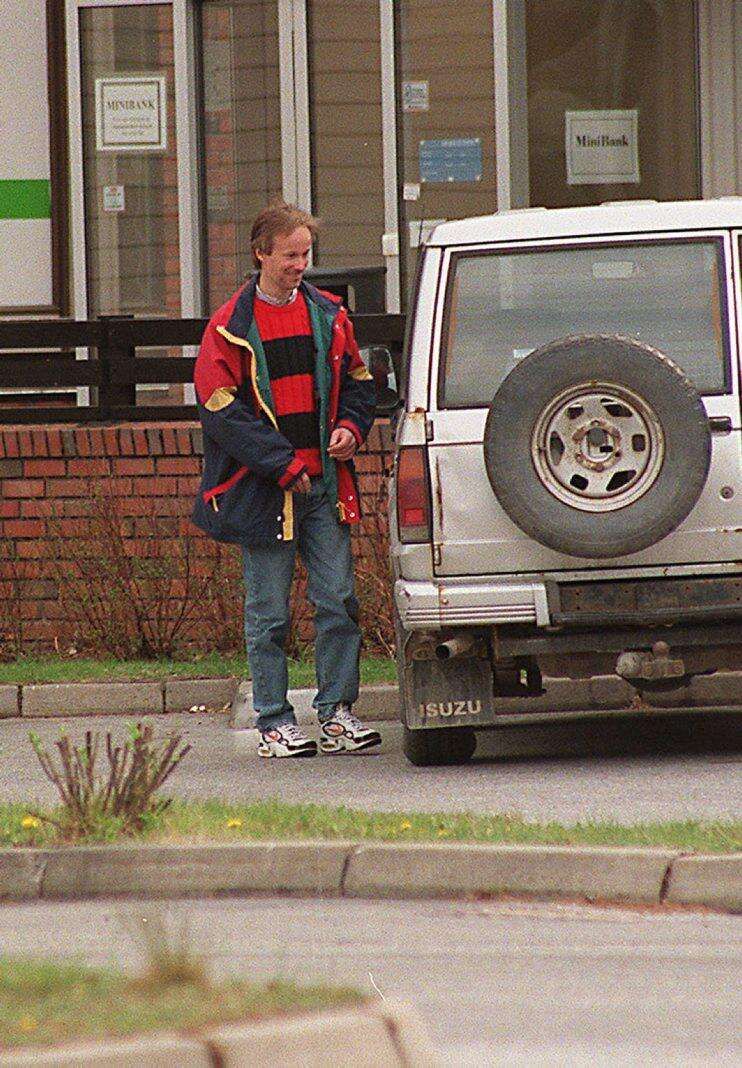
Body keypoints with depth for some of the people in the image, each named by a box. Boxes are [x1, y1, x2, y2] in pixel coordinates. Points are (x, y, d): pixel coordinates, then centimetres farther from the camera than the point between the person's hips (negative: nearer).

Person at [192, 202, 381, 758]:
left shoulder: (328, 315, 10)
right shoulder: (231, 327, -5)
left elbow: (358, 381, 19)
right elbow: (222, 411, -9)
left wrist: (350, 428, -2)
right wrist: (283, 465, -13)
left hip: (324, 483, 4)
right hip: (264, 488, -4)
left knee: (339, 601, 1)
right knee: (268, 613, 1)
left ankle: (336, 713, 10)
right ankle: (274, 723, 7)